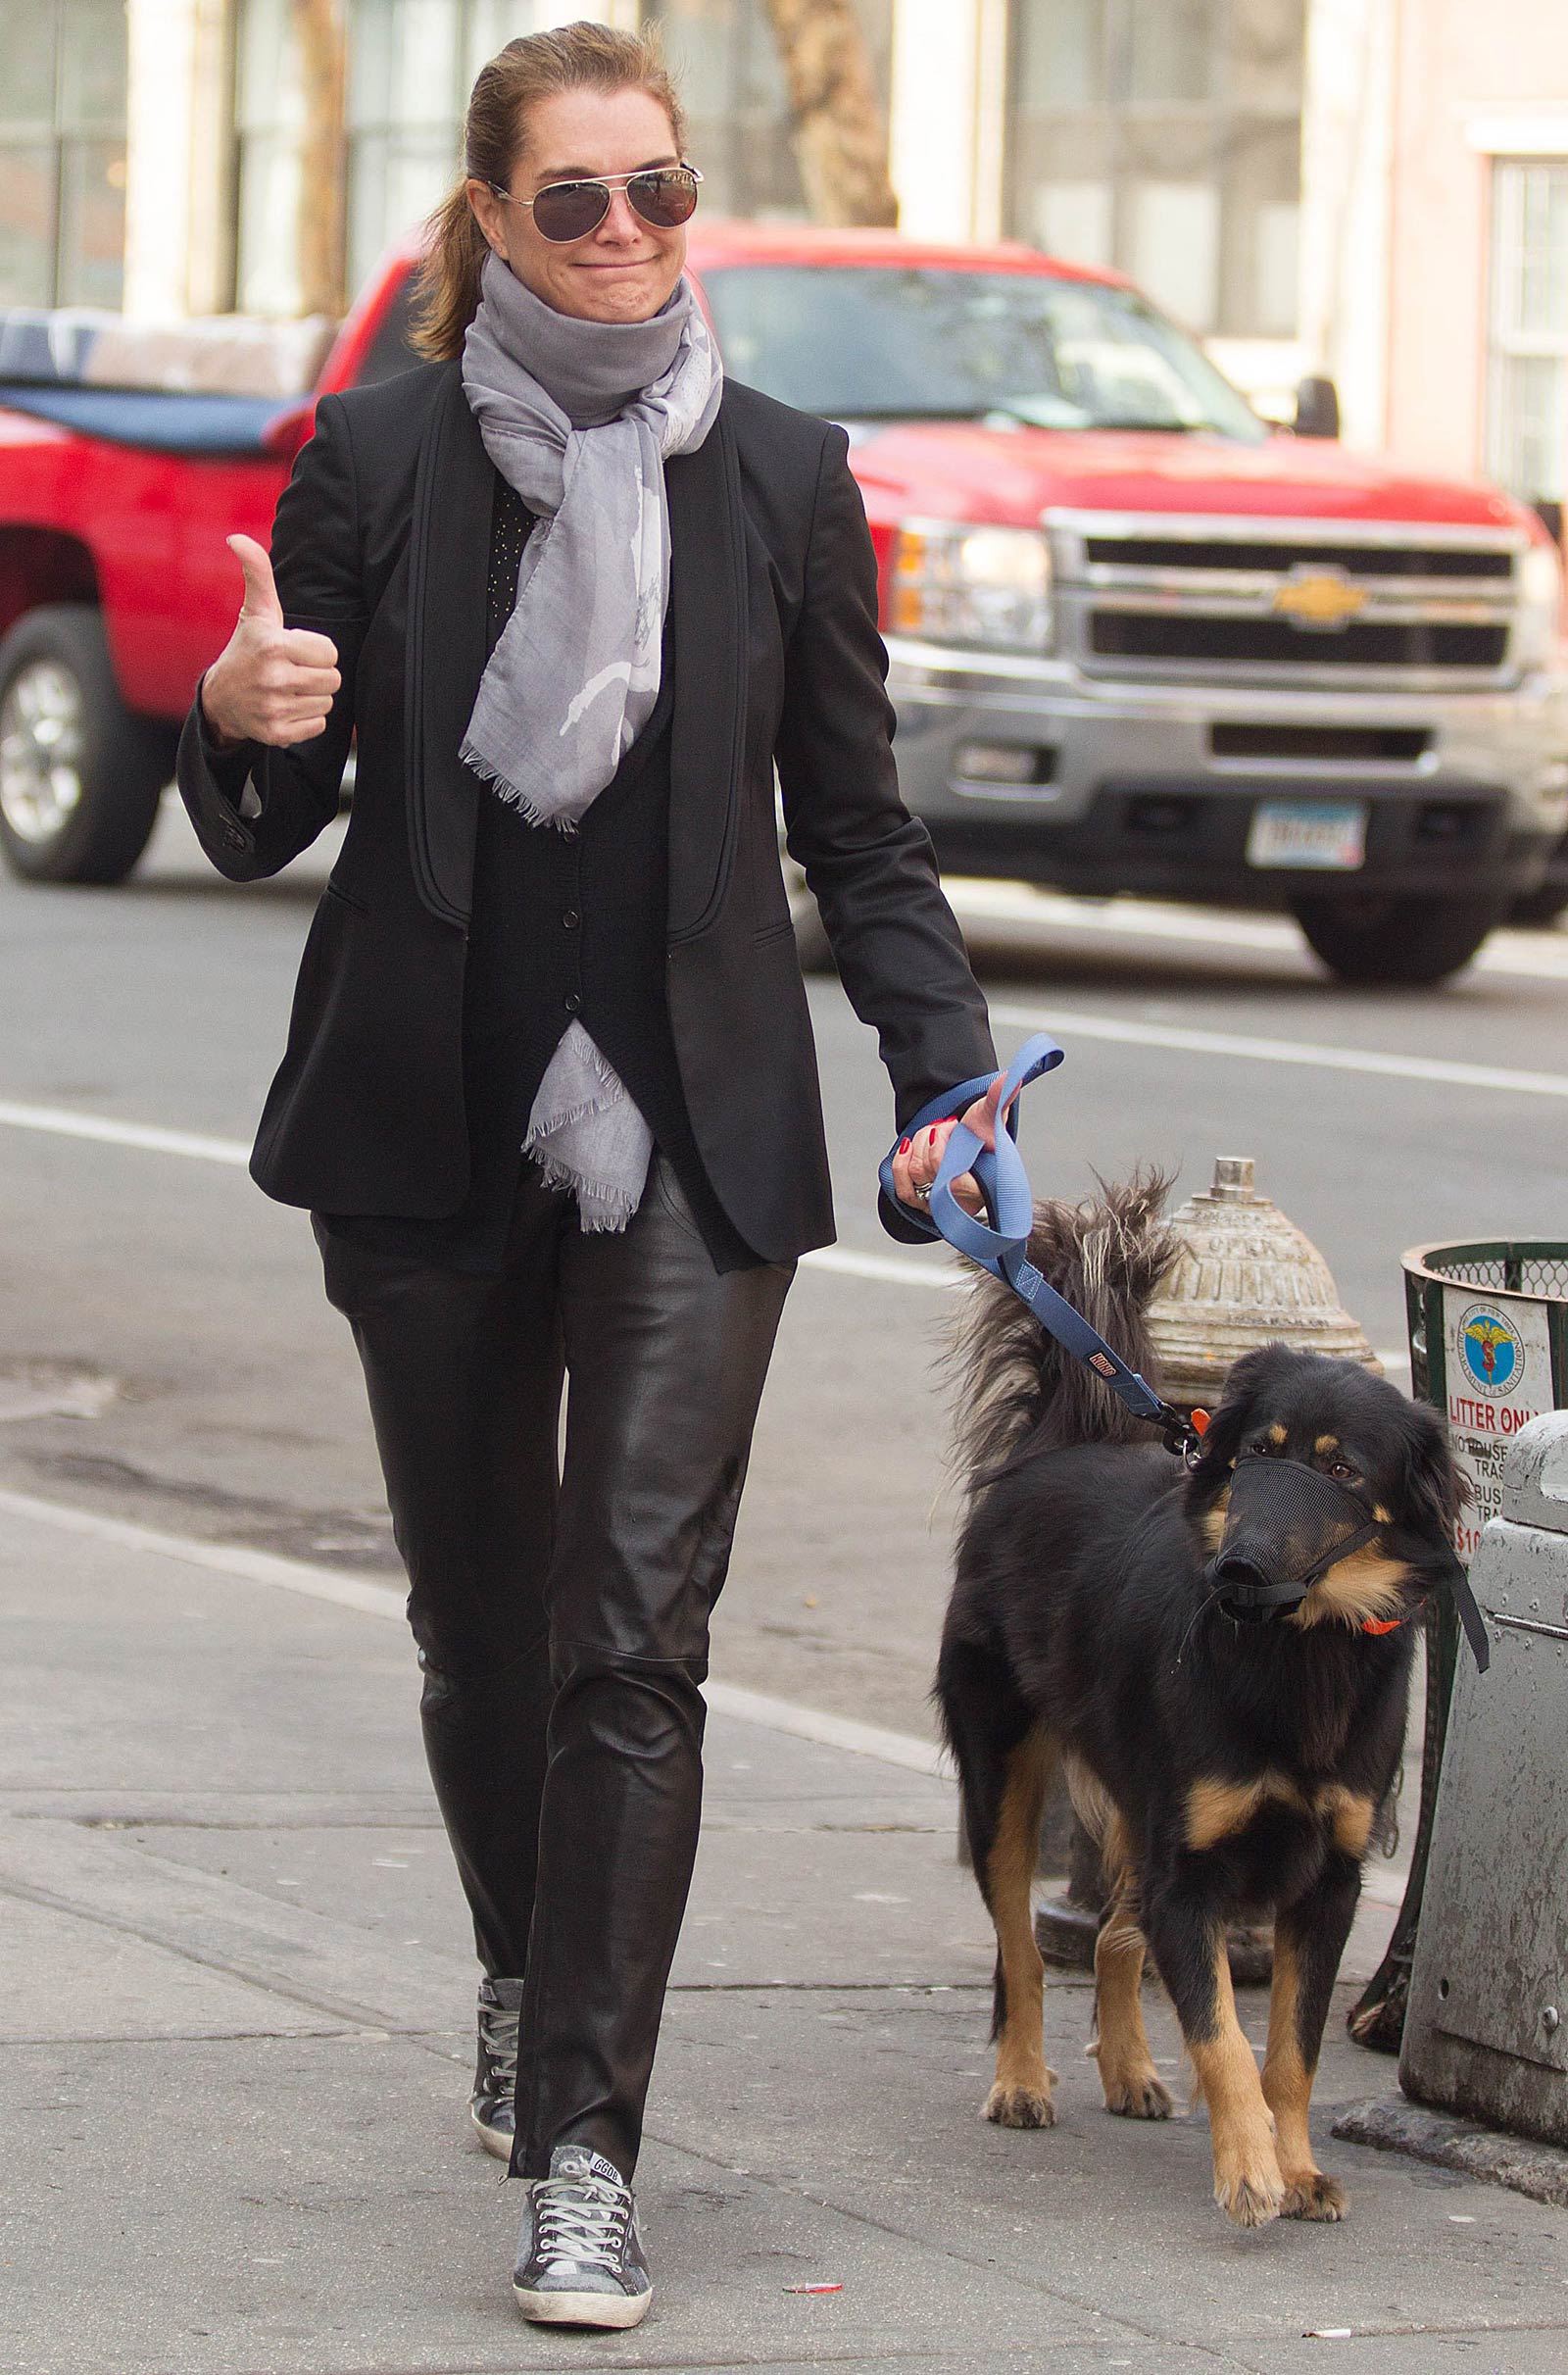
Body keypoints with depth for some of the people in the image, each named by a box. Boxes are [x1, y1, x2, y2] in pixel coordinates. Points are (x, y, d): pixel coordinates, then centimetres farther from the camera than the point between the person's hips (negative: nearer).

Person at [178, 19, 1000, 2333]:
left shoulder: (781, 476, 2)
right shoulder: (378, 462, -1)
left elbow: (860, 833, 8)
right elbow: (261, 833, 3)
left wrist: (950, 1068, -6)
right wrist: (240, 726, -19)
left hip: (693, 1137, -1)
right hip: (432, 1124, 1)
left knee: (635, 1632, -10)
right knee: (481, 1619, 13)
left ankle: (581, 2146, -9)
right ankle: (528, 1982, 41)